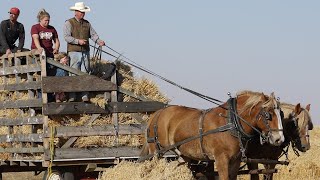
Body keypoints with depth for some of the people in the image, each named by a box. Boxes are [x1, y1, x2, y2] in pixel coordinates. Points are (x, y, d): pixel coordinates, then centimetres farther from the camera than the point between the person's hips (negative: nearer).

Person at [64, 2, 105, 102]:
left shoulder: (87, 23, 16)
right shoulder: (69, 23, 0)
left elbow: (93, 34, 12)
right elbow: (67, 37, -10)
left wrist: (98, 41, -8)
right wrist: (78, 41, -22)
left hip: (85, 52, 5)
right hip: (74, 52, -5)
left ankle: (85, 97, 5)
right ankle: (72, 97, -5)